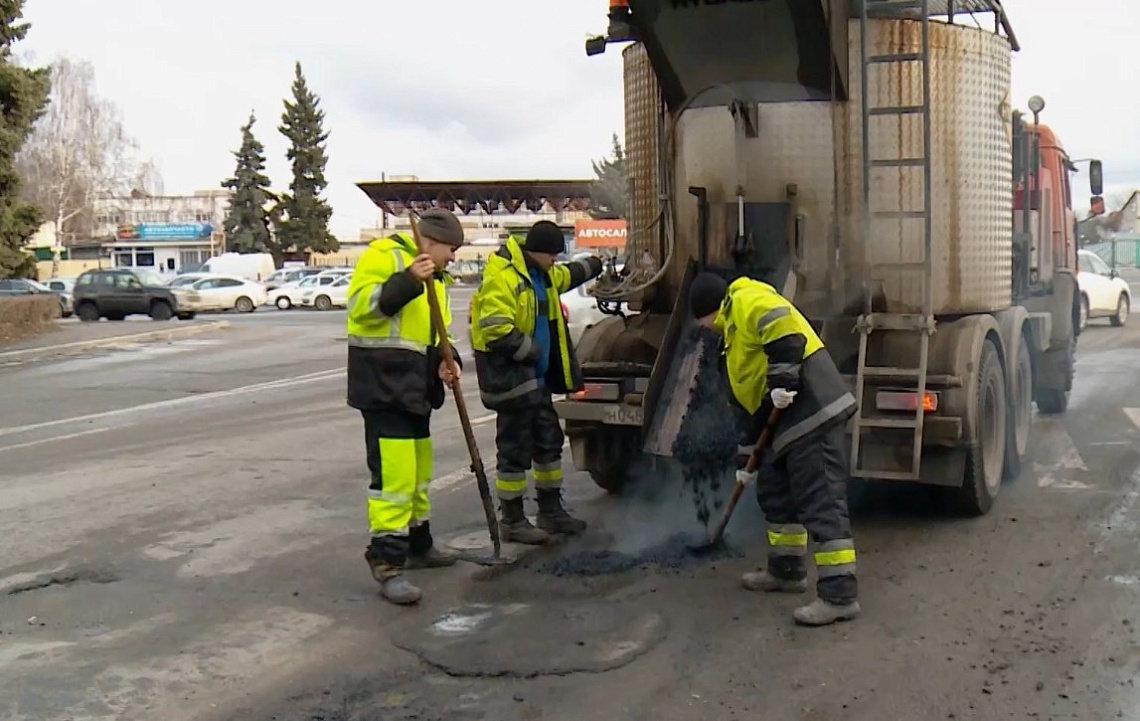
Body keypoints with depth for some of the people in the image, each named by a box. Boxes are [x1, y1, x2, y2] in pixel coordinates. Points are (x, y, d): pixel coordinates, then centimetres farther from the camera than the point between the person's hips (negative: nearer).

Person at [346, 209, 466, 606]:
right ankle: (387, 562, -8)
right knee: (394, 471, -14)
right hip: (382, 384, -10)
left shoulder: (435, 277, 19)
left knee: (419, 469, 17)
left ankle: (418, 545, 32)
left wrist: (444, 361, 4)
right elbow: (361, 304, -21)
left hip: (415, 387, 10)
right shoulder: (385, 254, -9)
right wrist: (407, 281, -30)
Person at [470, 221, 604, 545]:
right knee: (515, 449, -4)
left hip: (536, 376, 10)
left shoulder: (543, 274, 13)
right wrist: (529, 350, -18)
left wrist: (593, 266, 52)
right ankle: (511, 520, 7)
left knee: (549, 441, 14)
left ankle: (551, 510, 27)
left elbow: (567, 276, 37)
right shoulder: (502, 278, -19)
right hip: (509, 375, -10)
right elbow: (495, 330, -27)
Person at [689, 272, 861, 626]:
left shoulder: (747, 302, -2)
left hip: (813, 409, -11)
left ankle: (839, 594, -11)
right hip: (793, 417, 11)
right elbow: (757, 398, 30)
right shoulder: (736, 330, 29)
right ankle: (787, 570, 32)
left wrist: (782, 382, -25)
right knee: (774, 488, 21)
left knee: (821, 501, -12)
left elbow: (786, 330, -23)